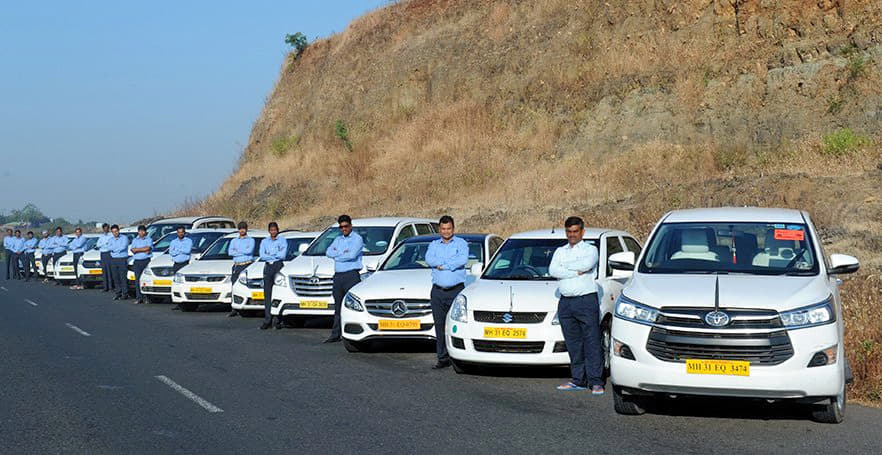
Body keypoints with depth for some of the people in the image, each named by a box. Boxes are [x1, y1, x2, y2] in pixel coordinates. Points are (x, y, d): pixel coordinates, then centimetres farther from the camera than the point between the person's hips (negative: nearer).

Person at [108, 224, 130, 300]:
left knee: (123, 277, -8)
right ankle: (118, 293, 12)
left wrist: (114, 249, -5)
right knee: (115, 278, 4)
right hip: (113, 260, 5)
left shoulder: (124, 238, 0)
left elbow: (123, 247, -15)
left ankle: (125, 294, -5)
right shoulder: (111, 240, 16)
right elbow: (110, 248, -1)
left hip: (122, 260, -5)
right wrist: (118, 249, -12)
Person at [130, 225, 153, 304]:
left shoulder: (149, 240, 9)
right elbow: (133, 250, 0)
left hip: (146, 260, -2)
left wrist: (138, 249, -5)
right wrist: (144, 250, -4)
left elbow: (148, 248, -10)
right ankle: (138, 297, -2)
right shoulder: (135, 240, 17)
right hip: (137, 261, 2)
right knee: (137, 279, -3)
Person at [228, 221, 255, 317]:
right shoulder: (234, 241, 21)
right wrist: (243, 252, -4)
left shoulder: (250, 240, 10)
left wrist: (238, 251, 0)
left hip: (247, 264, -4)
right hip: (236, 265, 4)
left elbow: (249, 251, -9)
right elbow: (230, 252, 4)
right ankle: (234, 309, -8)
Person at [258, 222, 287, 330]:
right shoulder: (264, 241, 16)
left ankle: (278, 321, -8)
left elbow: (283, 255, -7)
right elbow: (262, 256, 2)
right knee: (267, 294, -2)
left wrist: (270, 254, -2)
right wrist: (275, 255, -3)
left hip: (279, 266, -3)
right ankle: (267, 320, -2)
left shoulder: (282, 241, 7)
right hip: (268, 267, 3)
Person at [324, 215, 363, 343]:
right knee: (338, 306, 7)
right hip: (338, 276, 6)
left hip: (351, 275, -6)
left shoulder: (357, 239, 1)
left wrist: (337, 255, -1)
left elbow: (352, 255, -14)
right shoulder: (338, 239, 21)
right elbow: (328, 252, 8)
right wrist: (343, 253, -7)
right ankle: (335, 334, 9)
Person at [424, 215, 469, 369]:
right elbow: (429, 259, -5)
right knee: (440, 325, 1)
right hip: (438, 291, 3)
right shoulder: (434, 245, 17)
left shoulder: (461, 243, 8)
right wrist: (451, 263, -12)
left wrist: (442, 265, -10)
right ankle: (443, 359, 5)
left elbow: (463, 259, -12)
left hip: (456, 290, -3)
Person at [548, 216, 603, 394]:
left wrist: (565, 267, -4)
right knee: (573, 344, 6)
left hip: (586, 301, -5)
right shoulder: (560, 251, 18)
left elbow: (587, 264, -16)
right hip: (565, 302, 5)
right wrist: (577, 271, -9)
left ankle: (596, 381, -9)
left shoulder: (590, 249, 7)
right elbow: (552, 271, -1)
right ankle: (578, 380, 12)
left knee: (592, 342, -8)